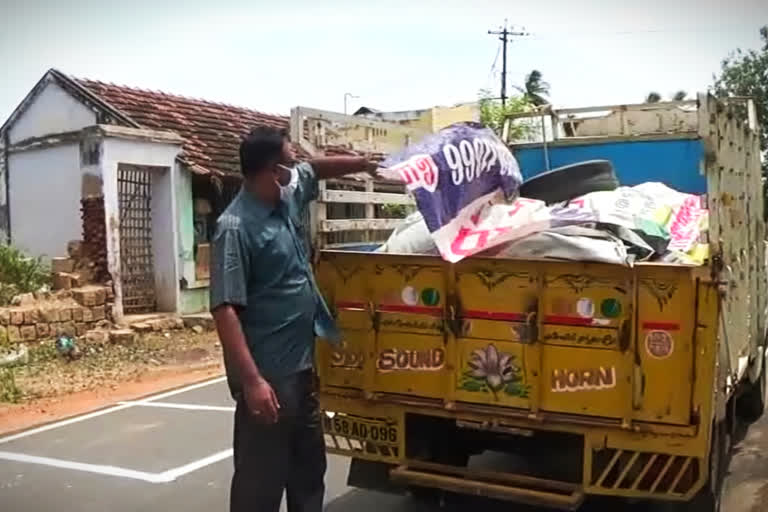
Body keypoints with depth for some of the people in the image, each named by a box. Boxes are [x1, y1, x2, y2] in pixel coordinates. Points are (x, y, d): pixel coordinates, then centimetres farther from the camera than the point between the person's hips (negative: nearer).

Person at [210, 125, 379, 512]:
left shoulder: (288, 196, 5)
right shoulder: (236, 227, -20)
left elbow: (317, 167, 27)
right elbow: (225, 309, -24)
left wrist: (366, 164, 18)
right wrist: (251, 381, -28)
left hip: (302, 365, 9)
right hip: (268, 374, -9)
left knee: (309, 467, 21)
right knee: (261, 481, 2)